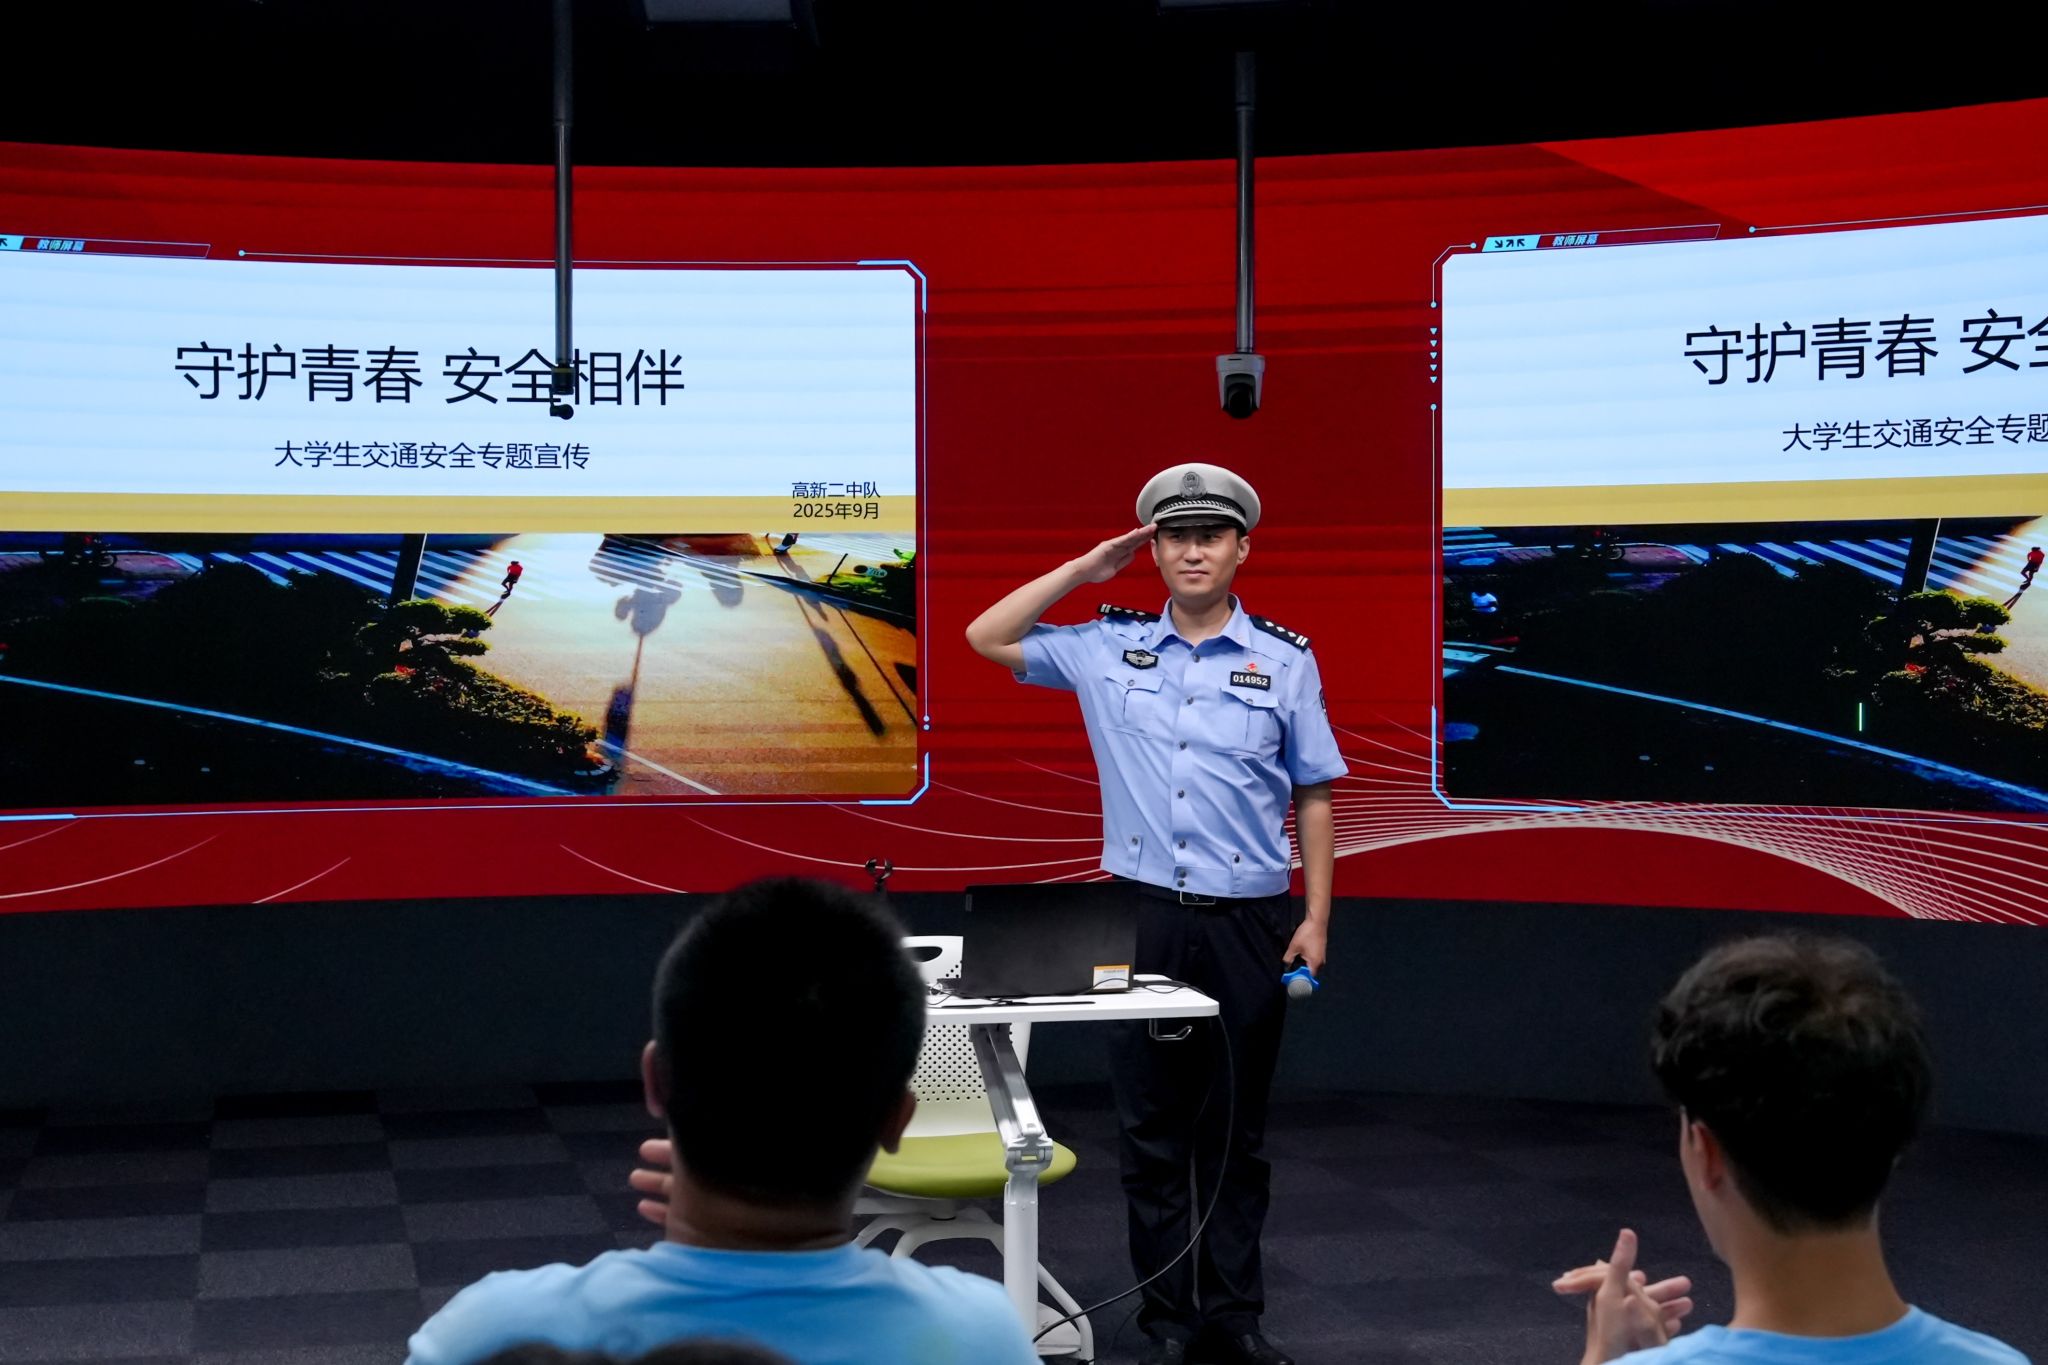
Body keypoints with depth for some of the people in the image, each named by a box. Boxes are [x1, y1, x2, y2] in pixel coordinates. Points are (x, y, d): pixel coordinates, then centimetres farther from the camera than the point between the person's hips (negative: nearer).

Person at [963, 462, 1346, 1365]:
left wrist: (1316, 918, 0)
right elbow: (987, 638, 8)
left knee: (1236, 1128, 8)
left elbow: (1313, 799, 5)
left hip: (1249, 921, -1)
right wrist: (1086, 569, 3)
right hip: (1143, 917, 1)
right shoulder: (1109, 648, 5)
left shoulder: (1285, 660, 3)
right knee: (1152, 1128, 6)